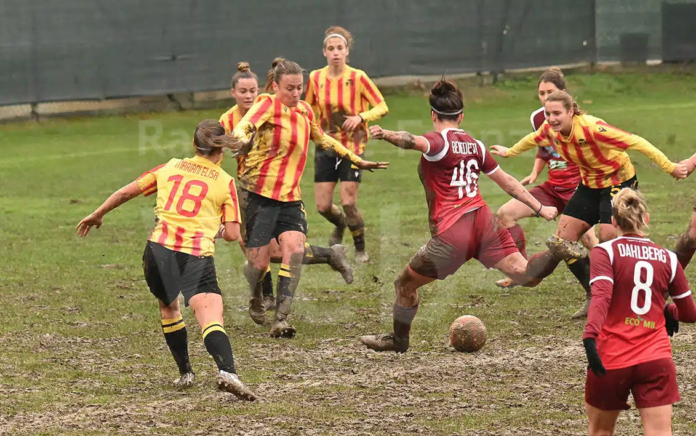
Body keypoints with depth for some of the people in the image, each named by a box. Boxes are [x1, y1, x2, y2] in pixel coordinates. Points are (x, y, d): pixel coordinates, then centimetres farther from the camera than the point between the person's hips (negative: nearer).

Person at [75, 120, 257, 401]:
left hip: (160, 248, 3)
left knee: (168, 306, 28)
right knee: (212, 318, -15)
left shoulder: (170, 168, 16)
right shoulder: (225, 182, 8)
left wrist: (97, 215, 32)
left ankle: (185, 372, 29)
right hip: (198, 254, -3)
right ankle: (226, 371, -39)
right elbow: (232, 234, 3)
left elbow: (127, 192, 18)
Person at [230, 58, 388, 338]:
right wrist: (243, 142, -51)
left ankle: (281, 319, -20)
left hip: (290, 198, 5)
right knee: (259, 262, -3)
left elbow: (323, 140, 30)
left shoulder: (304, 111, 11)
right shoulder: (268, 106, -9)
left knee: (295, 249, -19)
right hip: (261, 196, -5)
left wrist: (357, 161, 32)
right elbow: (242, 128, -28)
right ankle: (256, 300, 32)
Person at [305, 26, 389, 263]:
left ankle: (360, 249, 14)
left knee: (348, 202, -10)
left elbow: (382, 107, -8)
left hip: (352, 146, -3)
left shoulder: (357, 77, -11)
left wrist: (360, 117, -23)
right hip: (325, 146, 3)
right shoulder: (315, 78, 0)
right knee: (323, 206, 1)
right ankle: (340, 225, 37)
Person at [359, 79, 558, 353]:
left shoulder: (439, 141, -2)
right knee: (526, 276, -6)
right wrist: (539, 209, 38)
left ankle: (398, 341, 30)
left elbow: (415, 142, -28)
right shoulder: (475, 146, 18)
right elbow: (508, 183, 27)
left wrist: (387, 135, -47)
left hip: (450, 234, -6)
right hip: (483, 222, 6)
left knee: (406, 285, 14)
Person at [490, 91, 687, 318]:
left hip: (619, 182, -7)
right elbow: (533, 139, 15)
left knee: (609, 238, -18)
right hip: (590, 185, 7)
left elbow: (636, 143, -30)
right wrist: (509, 152, 33)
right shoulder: (549, 131, -10)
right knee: (562, 239, 2)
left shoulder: (592, 128, -33)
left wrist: (670, 168, -29)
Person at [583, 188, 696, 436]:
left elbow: (601, 296, -20)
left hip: (611, 360, -1)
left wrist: (590, 337, -31)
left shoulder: (605, 252, -3)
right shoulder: (667, 258, 6)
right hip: (656, 360, 2)